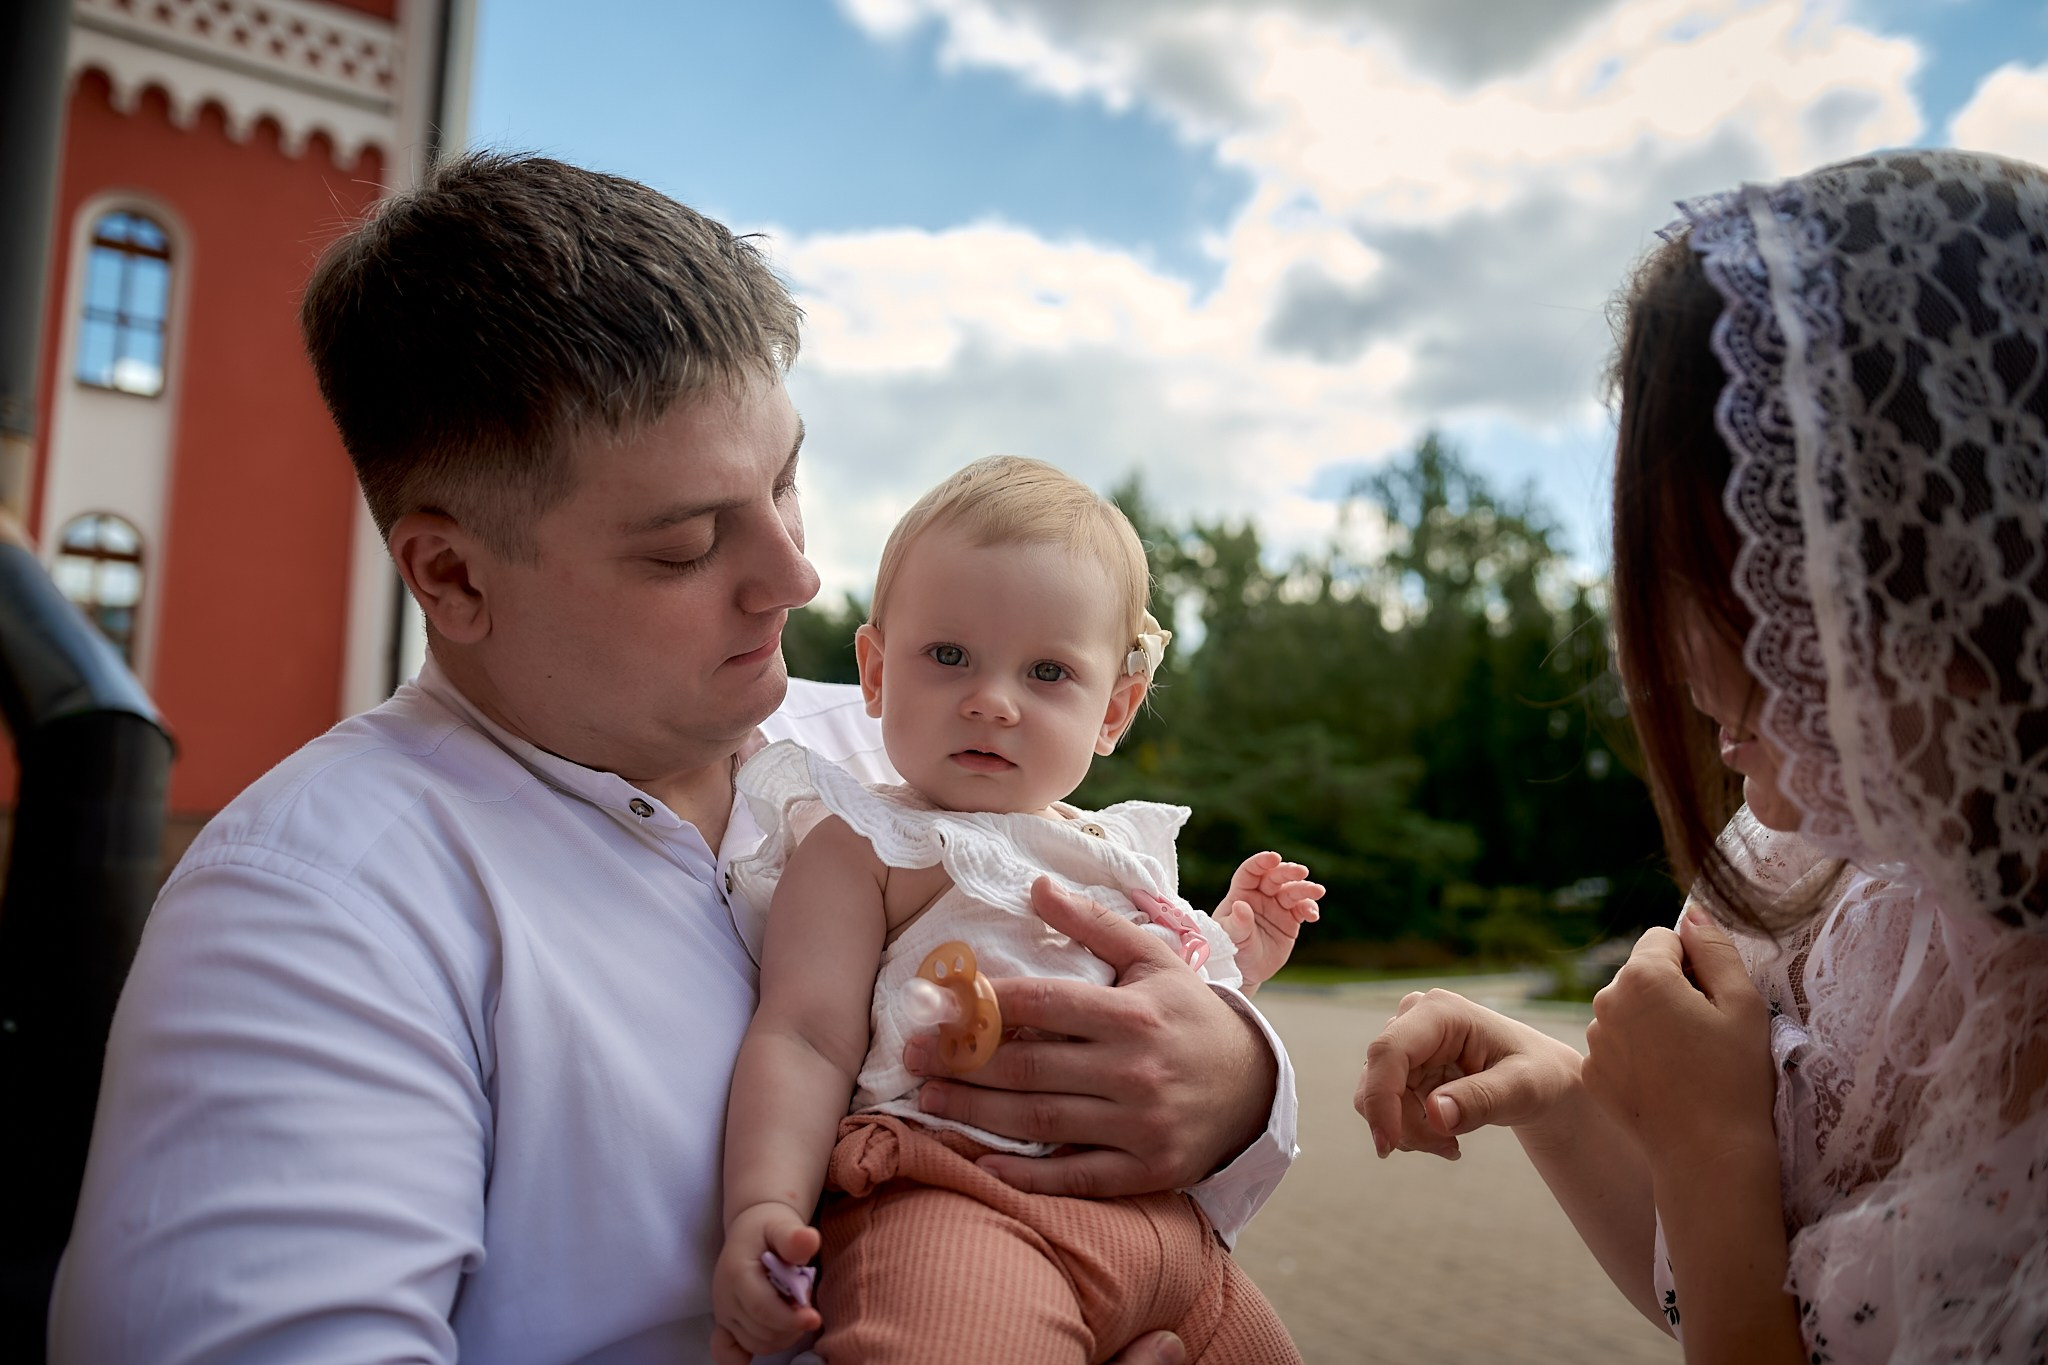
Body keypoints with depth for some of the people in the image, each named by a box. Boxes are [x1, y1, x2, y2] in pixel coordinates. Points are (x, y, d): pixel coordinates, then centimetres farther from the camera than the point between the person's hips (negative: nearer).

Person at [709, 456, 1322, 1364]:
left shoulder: (1118, 852, 19)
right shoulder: (864, 847, -2)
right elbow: (805, 1039, -11)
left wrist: (1237, 955, 19)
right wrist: (764, 1207, -24)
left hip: (1155, 1219, 8)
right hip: (954, 1206, -7)